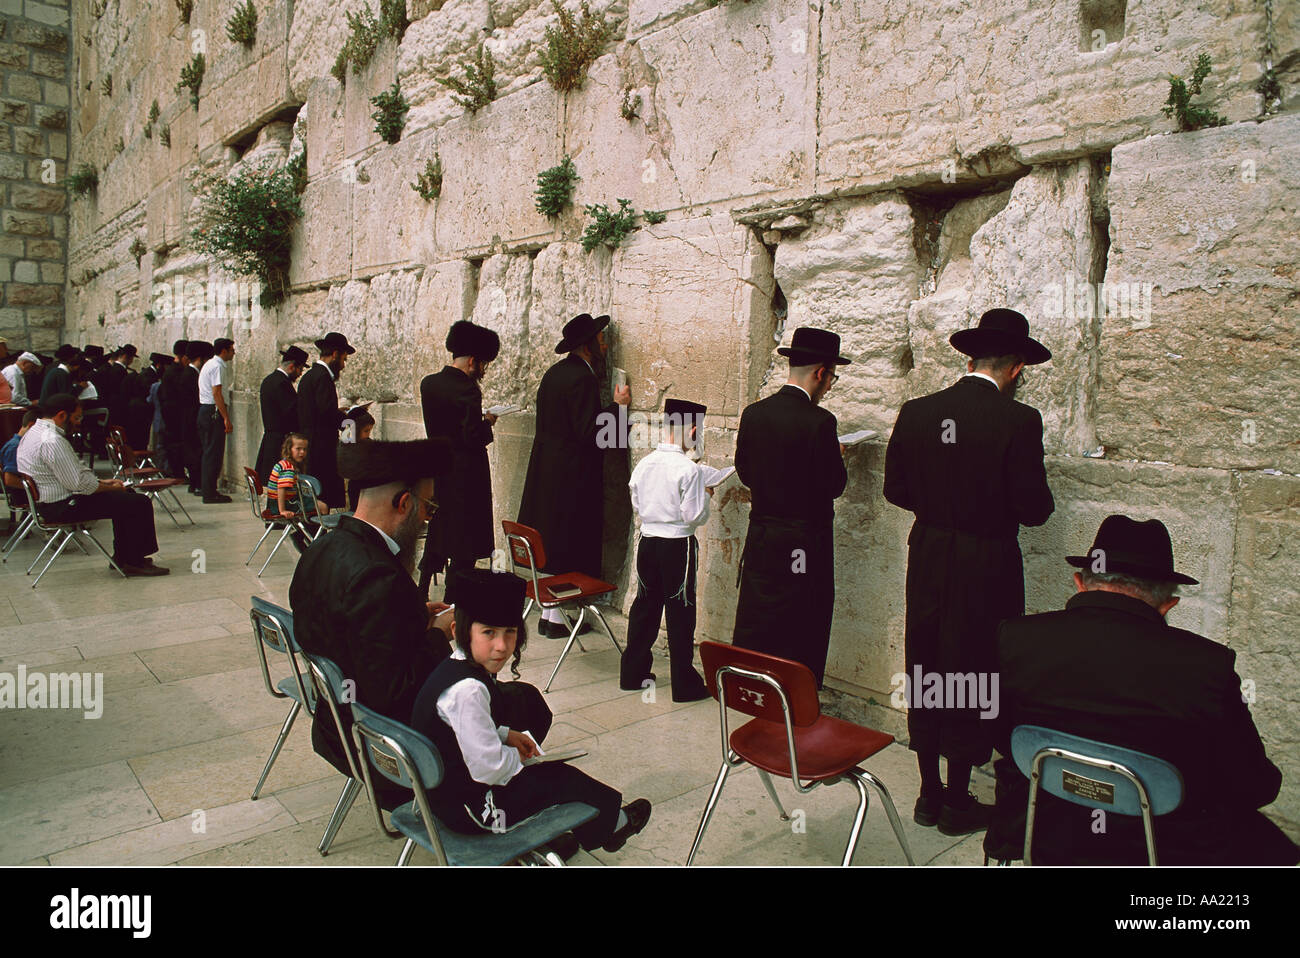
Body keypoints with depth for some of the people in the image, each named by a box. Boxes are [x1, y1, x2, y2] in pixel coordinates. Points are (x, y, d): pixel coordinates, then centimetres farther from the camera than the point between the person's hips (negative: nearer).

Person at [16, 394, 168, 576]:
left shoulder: (35, 432, 12)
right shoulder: (52, 441, -23)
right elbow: (77, 483, -24)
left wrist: (101, 481, 11)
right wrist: (111, 487, -9)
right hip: (62, 507, -11)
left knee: (126, 495, 22)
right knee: (139, 503, -12)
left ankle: (121, 556, 24)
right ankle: (134, 562, -3)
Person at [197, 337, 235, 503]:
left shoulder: (210, 364, 19)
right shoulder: (218, 366, -12)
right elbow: (216, 393, -20)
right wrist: (226, 419, -21)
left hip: (205, 411, 10)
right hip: (214, 412, -10)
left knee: (209, 452, 14)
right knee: (214, 453, -7)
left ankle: (208, 490, 20)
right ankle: (210, 493, -4)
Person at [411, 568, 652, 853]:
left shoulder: (454, 667, -3)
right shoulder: (468, 690, -33)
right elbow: (489, 768, -30)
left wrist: (506, 735, 6)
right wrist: (517, 757, -11)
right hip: (471, 812, -9)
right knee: (563, 778, 5)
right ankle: (613, 822, 31)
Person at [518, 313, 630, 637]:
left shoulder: (555, 372, 10)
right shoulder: (582, 378, -19)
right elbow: (590, 432, -23)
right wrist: (617, 405, -13)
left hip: (546, 471, 10)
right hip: (571, 475, -10)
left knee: (551, 542, 16)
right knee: (567, 548, -1)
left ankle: (548, 609, 26)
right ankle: (555, 617, 7)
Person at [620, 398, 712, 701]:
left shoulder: (644, 464, -1)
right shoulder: (689, 470, -18)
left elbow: (637, 506, 9)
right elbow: (695, 517, -16)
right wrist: (705, 496, 1)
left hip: (647, 542, 6)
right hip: (678, 546, -6)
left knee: (645, 607, 17)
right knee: (680, 614, 4)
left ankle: (633, 674, 27)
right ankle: (685, 685, 14)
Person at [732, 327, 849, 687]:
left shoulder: (753, 413, -1)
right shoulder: (819, 422, -19)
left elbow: (744, 472, 7)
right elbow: (834, 485, -13)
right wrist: (835, 455, 6)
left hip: (760, 539, 6)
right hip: (804, 545, -5)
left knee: (755, 624, 17)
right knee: (803, 634, 8)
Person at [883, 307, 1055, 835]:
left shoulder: (915, 411, -2)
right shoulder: (1018, 420, -14)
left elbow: (896, 489, 5)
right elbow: (1033, 509, -14)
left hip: (927, 562, 4)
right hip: (986, 569, -4)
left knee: (926, 673, 15)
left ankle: (930, 793, 27)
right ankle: (957, 801, 22)